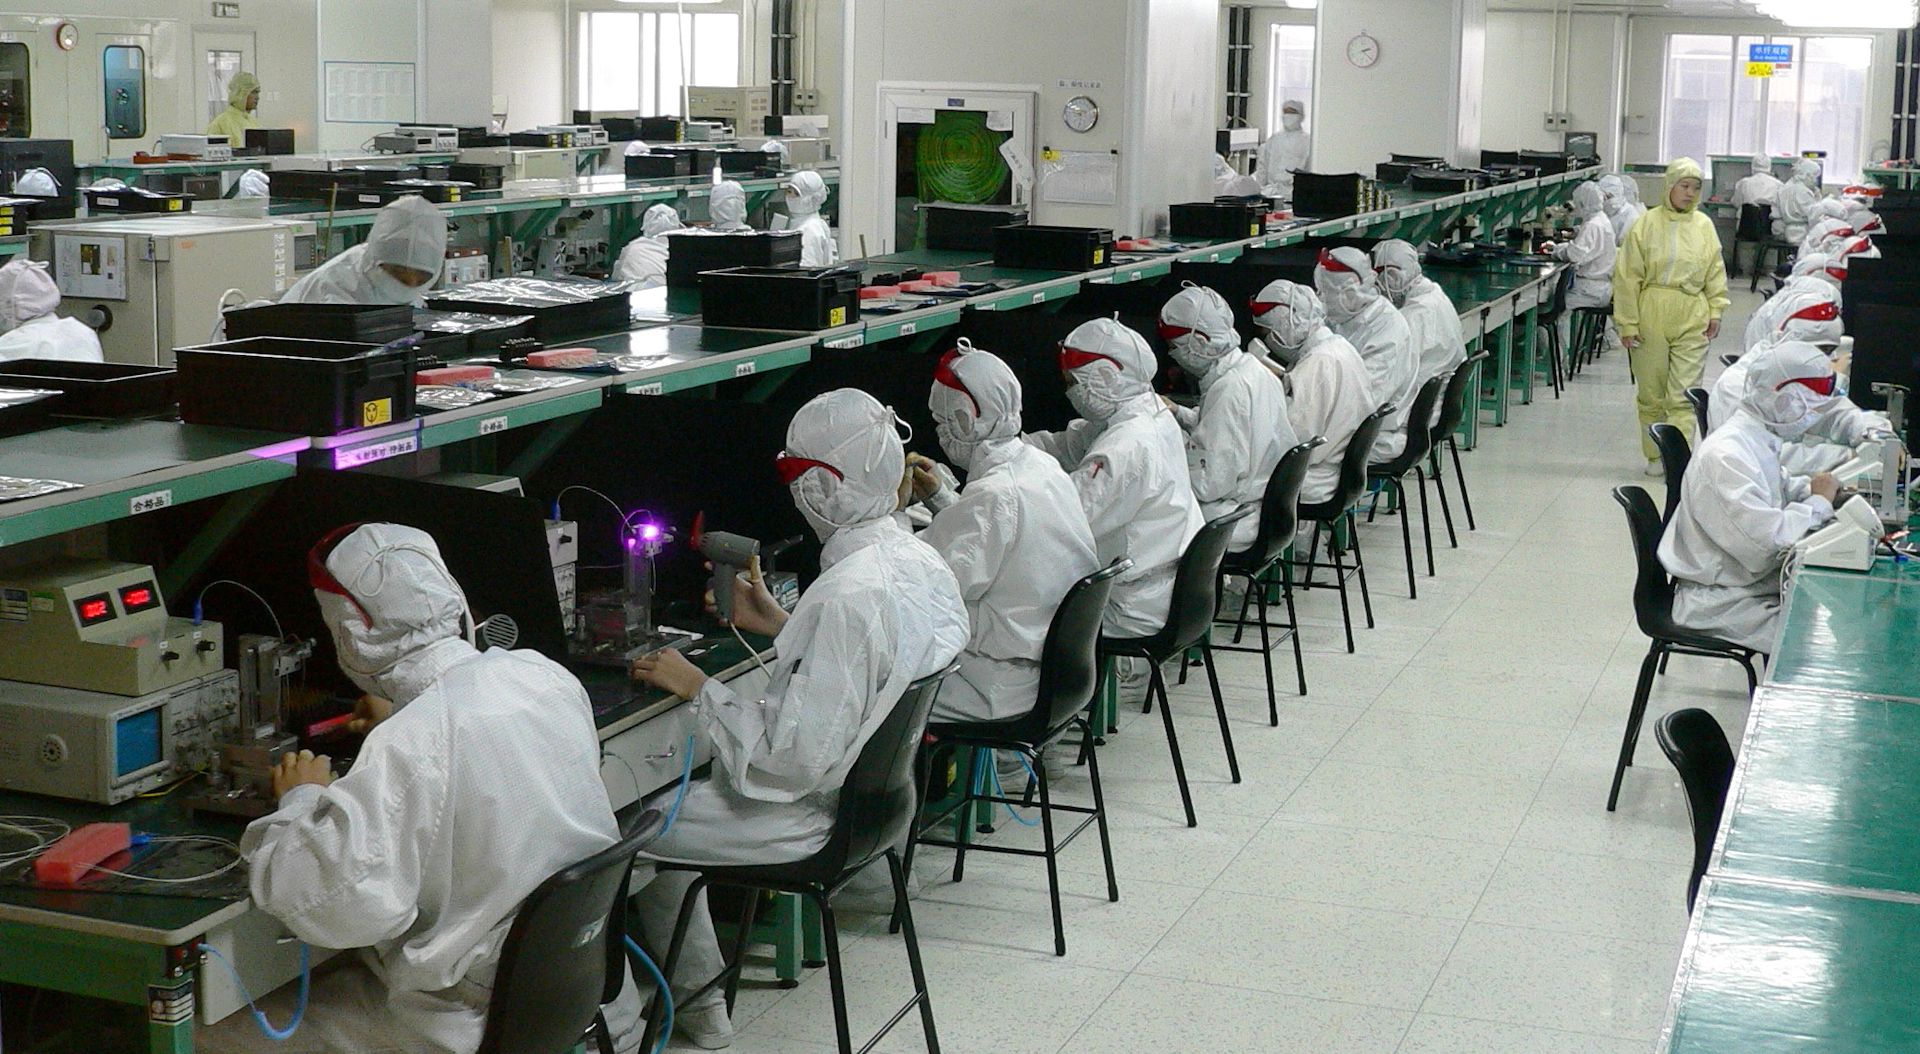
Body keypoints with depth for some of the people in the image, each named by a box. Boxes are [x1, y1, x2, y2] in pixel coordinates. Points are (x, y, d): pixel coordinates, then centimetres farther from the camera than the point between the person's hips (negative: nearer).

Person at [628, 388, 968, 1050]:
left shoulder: (847, 597, -31)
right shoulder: (919, 560, -3)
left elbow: (795, 758, -29)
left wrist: (697, 687, -20)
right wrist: (780, 626, 12)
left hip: (810, 814, -9)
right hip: (873, 787, 9)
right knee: (671, 801, 23)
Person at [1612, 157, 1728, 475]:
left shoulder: (1704, 225, 6)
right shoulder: (1646, 225, -2)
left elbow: (1715, 273, 14)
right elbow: (1627, 278, -1)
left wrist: (1715, 312, 5)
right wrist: (1628, 323, -4)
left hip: (1692, 320, 1)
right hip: (1651, 317, -1)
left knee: (1683, 395, -5)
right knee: (1651, 394, 8)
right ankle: (1655, 456, 21)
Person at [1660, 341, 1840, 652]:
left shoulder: (1757, 439, 6)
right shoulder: (1726, 455, -25)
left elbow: (1779, 488, 26)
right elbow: (1768, 538, -32)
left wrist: (1815, 487, 5)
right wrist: (1819, 503, -15)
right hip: (1719, 602, -10)